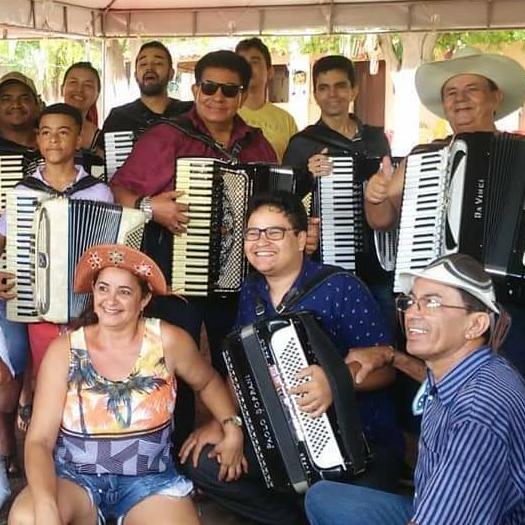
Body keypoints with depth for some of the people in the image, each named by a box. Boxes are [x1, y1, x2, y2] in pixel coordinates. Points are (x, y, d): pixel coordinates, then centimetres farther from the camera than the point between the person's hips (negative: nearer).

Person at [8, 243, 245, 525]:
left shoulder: (168, 341, -7)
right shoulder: (64, 350, -7)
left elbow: (208, 382, 14)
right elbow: (39, 440, -12)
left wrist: (232, 428, -1)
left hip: (149, 479, 1)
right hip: (75, 476, 0)